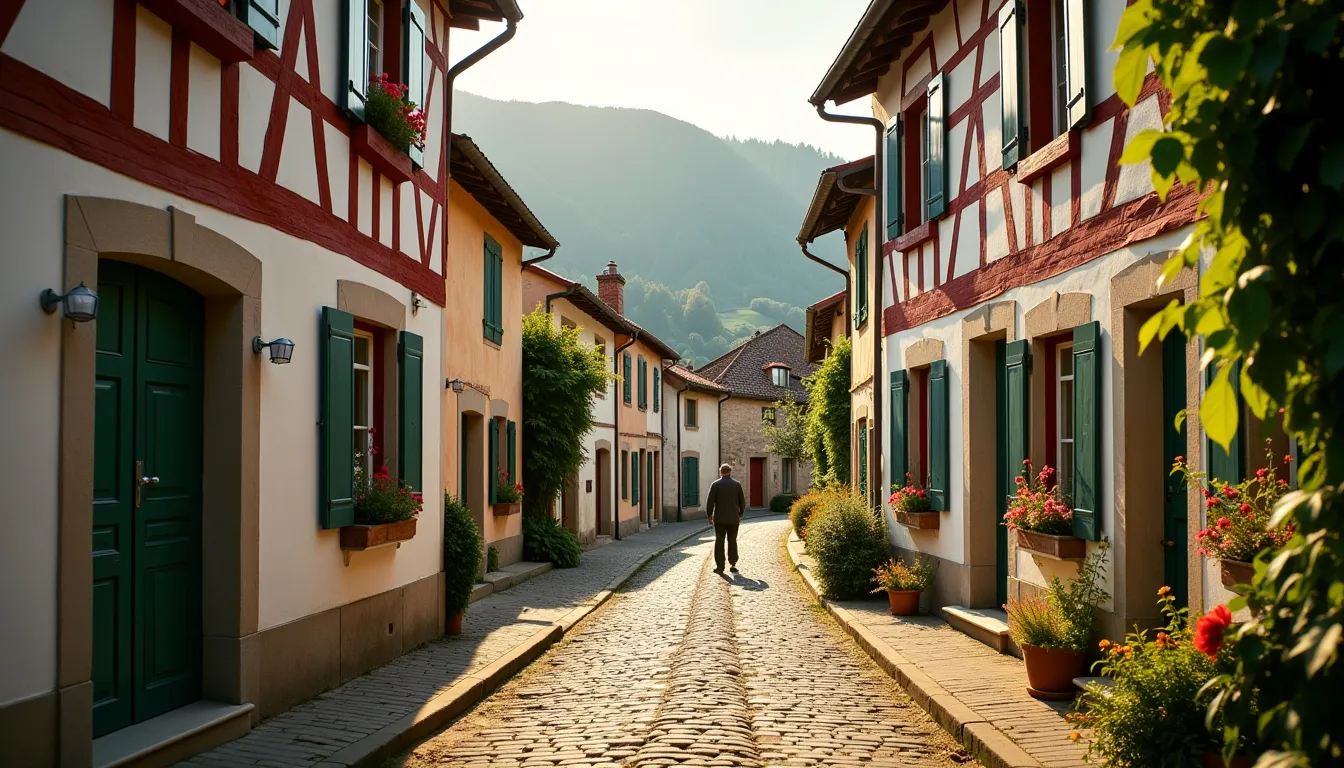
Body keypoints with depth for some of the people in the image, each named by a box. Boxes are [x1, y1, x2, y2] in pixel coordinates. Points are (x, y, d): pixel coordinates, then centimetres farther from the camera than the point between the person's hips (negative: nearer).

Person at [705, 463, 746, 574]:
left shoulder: (715, 484, -5)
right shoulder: (737, 485, 1)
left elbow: (710, 501, -7)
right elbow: (742, 502, 5)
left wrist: (709, 515, 2)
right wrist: (740, 514, 19)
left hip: (719, 519, -2)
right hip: (733, 519, 2)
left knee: (719, 542, 3)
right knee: (732, 541, 11)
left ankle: (720, 566, 0)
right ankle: (733, 564, 10)